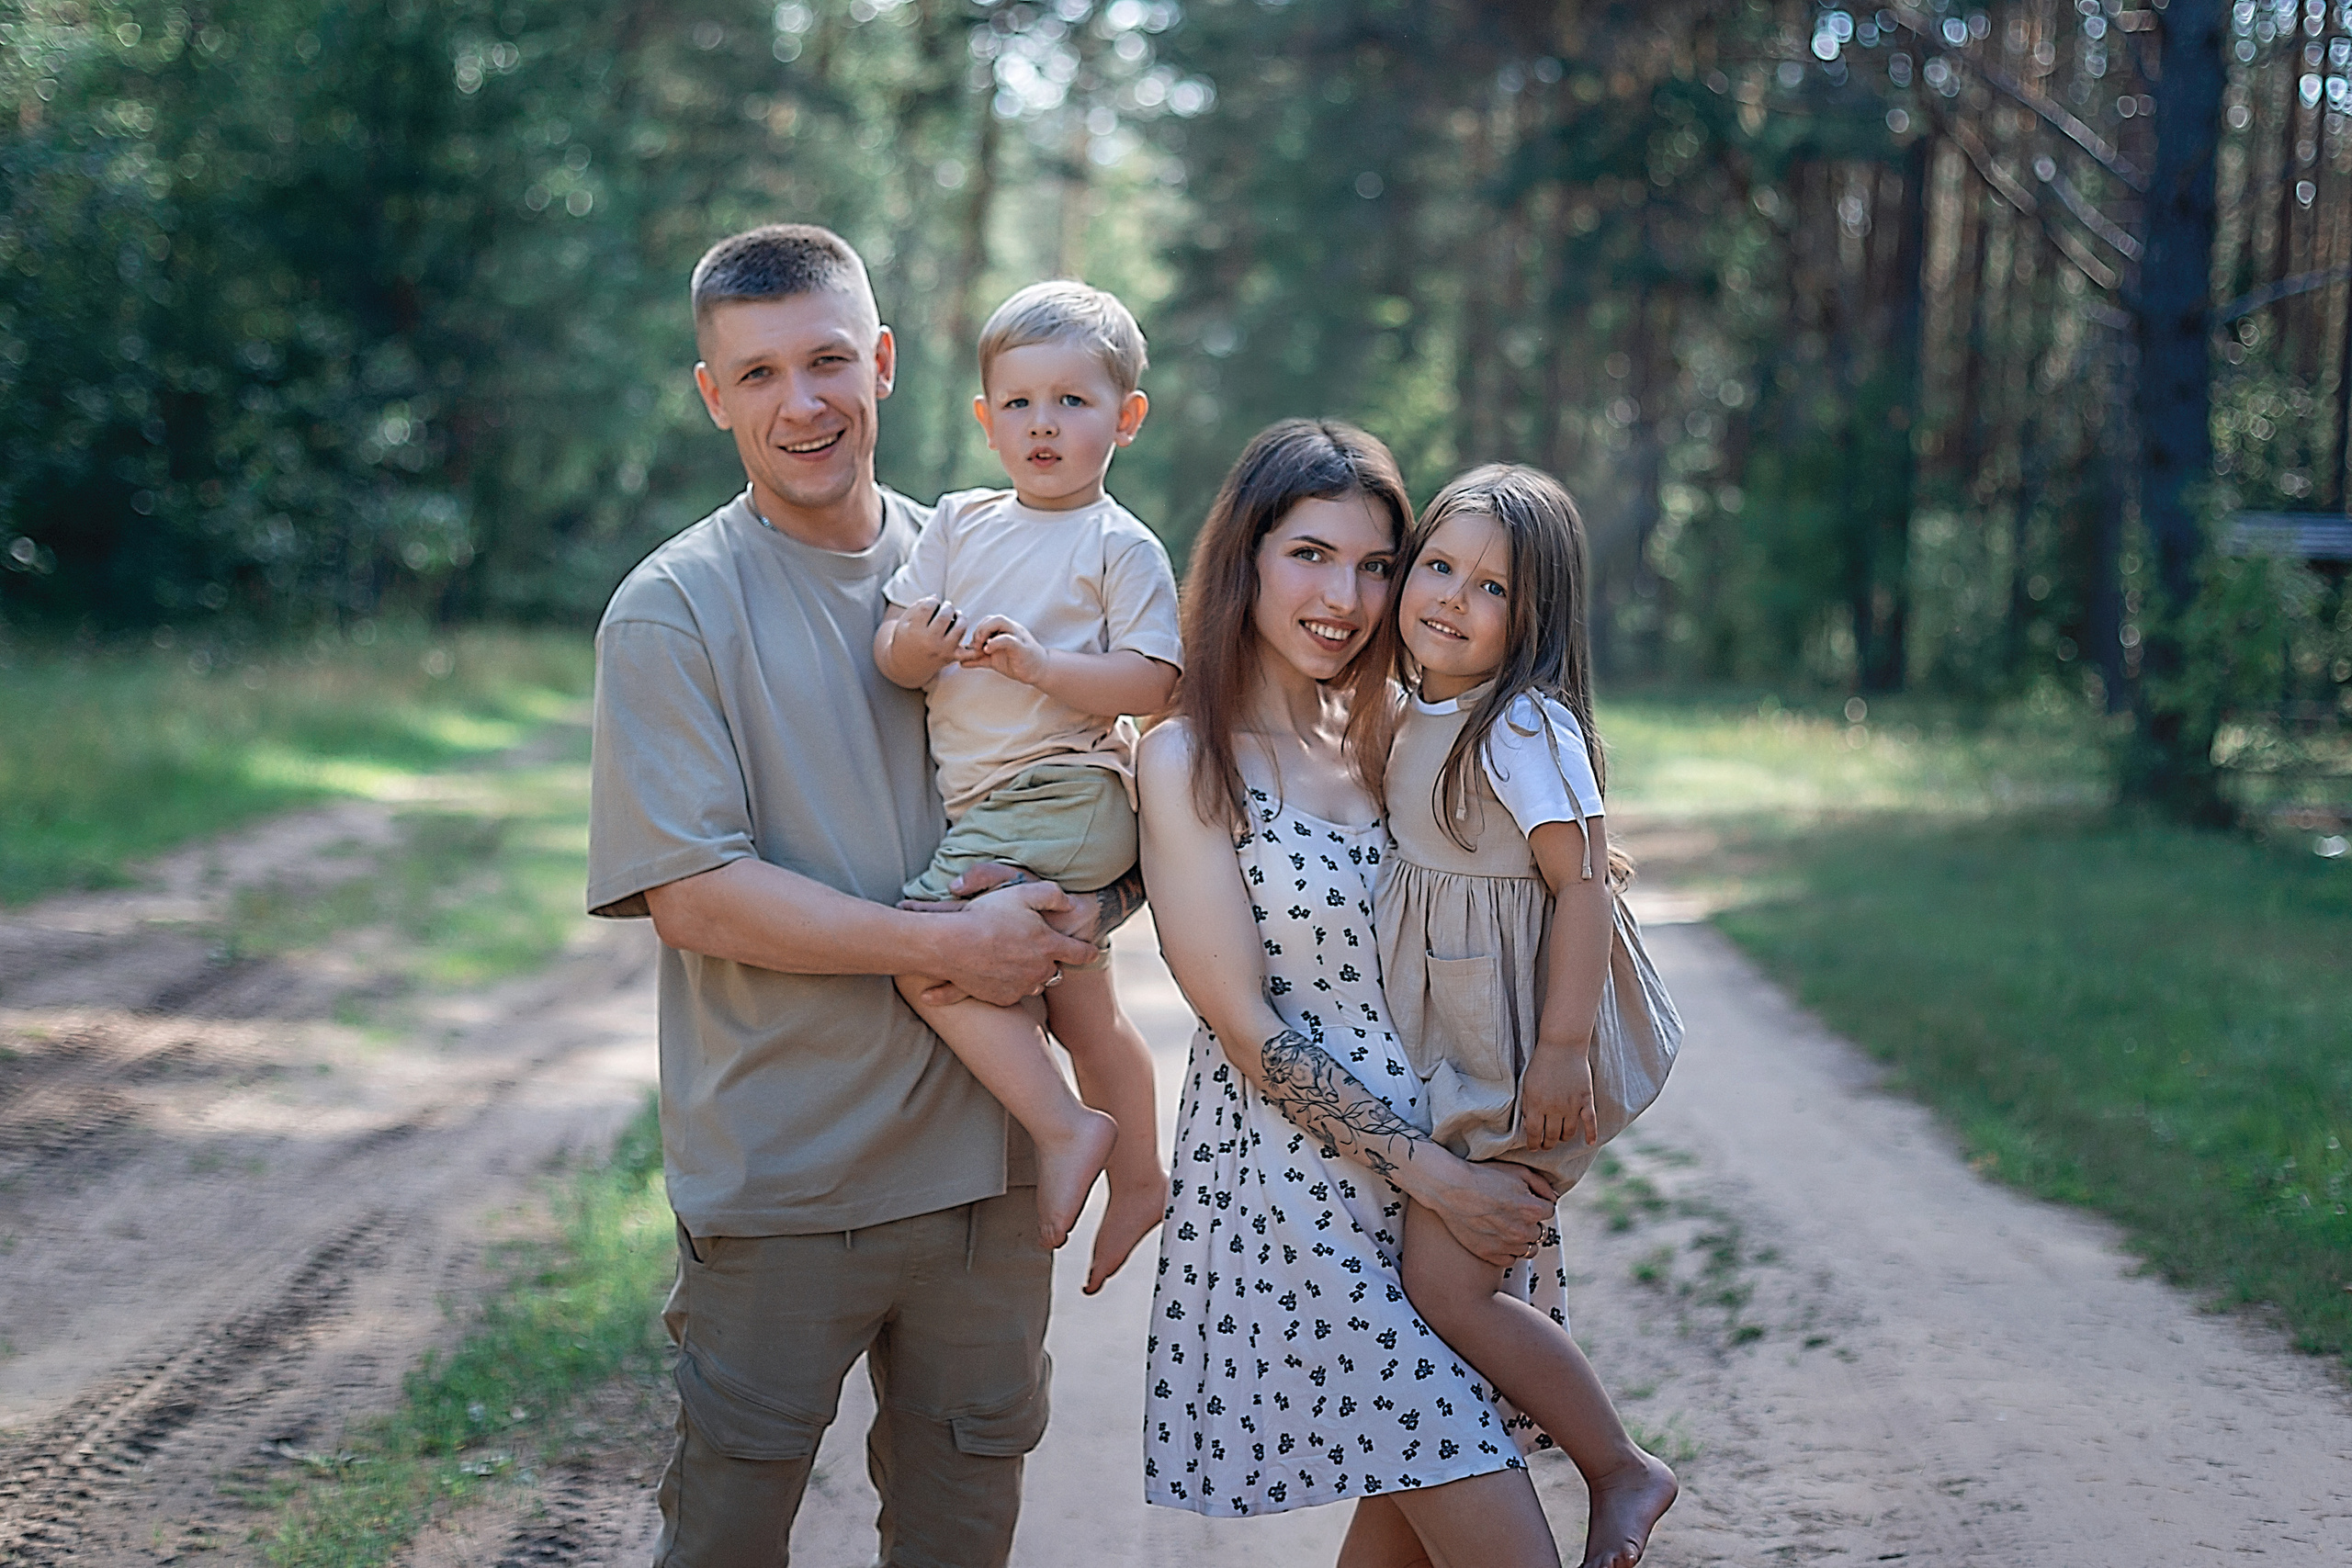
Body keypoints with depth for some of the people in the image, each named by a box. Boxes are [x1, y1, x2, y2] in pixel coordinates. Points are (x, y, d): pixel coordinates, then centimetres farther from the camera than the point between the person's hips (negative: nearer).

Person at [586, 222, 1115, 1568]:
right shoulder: (673, 612, -7)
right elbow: (694, 894, -15)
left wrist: (1071, 912, -4)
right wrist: (946, 947, -19)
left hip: (983, 1154, 4)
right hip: (779, 1175, -4)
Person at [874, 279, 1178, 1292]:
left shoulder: (1121, 547, -7)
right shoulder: (957, 525, 11)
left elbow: (1152, 683, -15)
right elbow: (890, 650, 5)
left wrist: (1039, 662, -25)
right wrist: (916, 646, -18)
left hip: (1064, 796, -7)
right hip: (987, 809, 8)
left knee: (927, 954, -20)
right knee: (1083, 1008, 20)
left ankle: (1066, 1128, -11)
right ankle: (1138, 1177, 36)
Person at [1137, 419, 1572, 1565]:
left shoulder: (1378, 737, 11)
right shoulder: (1187, 761, -8)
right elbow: (1247, 1026, -11)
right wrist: (1433, 1175, -14)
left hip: (1445, 1156, 6)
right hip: (1297, 1171, -6)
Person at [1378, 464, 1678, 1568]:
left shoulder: (1524, 727, -19)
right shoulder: (1423, 714, 7)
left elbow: (1582, 884, -22)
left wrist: (1563, 1048, -24)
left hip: (1511, 1051, -9)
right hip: (1444, 1043, 9)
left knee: (1445, 1283, -9)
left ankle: (1622, 1473, 4)